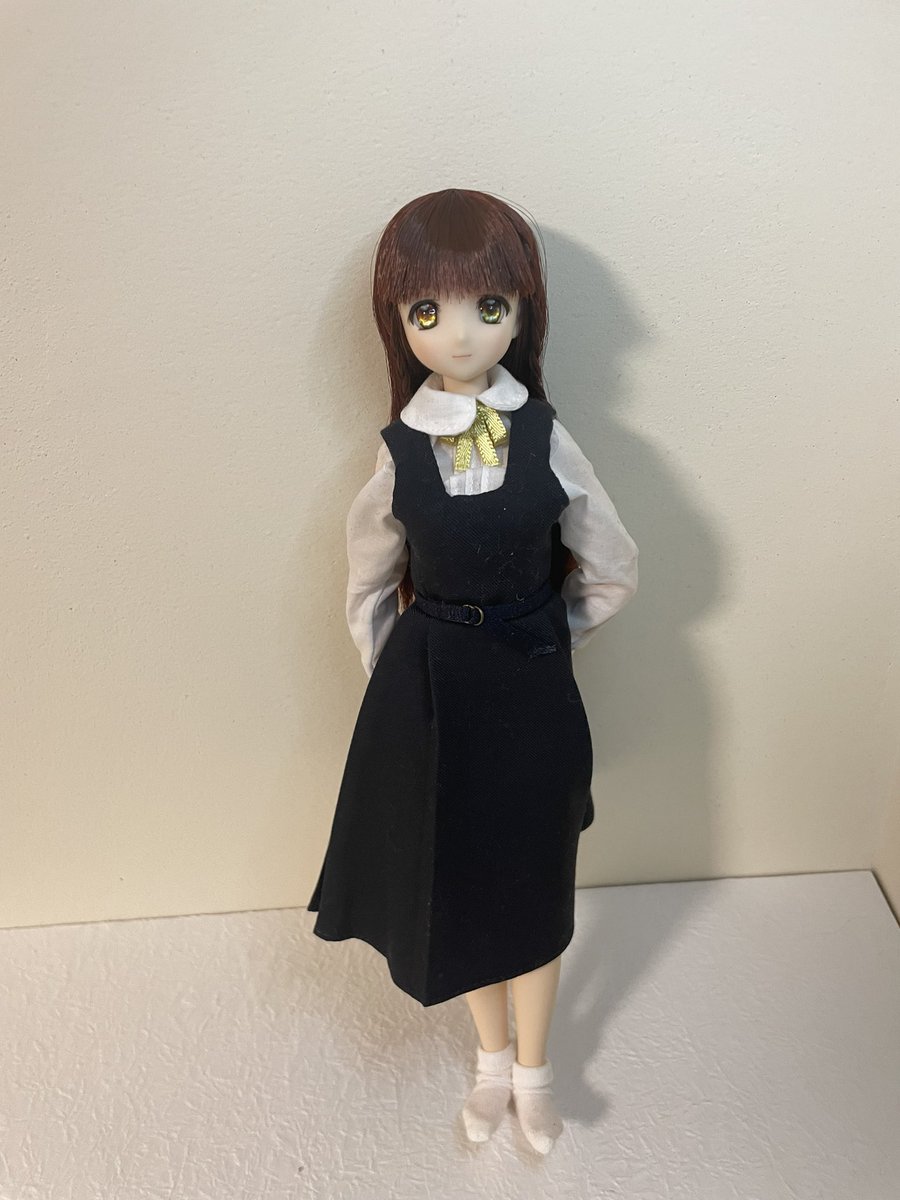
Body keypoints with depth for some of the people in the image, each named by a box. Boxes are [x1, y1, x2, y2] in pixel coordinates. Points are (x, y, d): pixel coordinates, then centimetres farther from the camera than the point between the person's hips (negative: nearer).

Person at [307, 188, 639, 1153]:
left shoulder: (547, 439, -10)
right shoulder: (399, 453, -8)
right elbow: (369, 594, 4)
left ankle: (533, 1069, 43)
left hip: (532, 695, 0)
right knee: (460, 882, 18)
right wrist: (404, 681, 2)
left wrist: (534, 645, 5)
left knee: (532, 884, 16)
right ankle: (493, 1055, 46)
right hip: (431, 694, 1)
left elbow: (612, 575, 0)